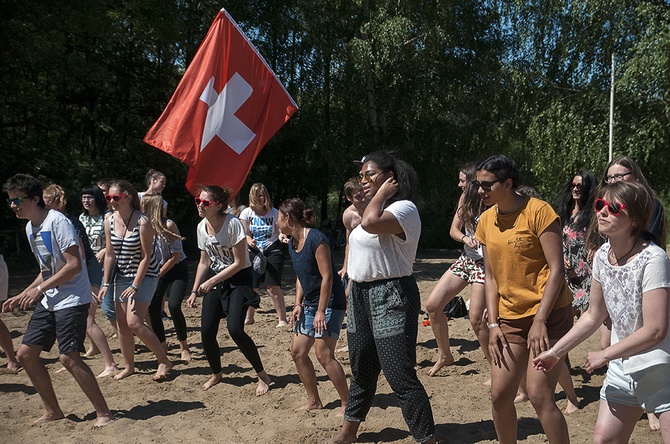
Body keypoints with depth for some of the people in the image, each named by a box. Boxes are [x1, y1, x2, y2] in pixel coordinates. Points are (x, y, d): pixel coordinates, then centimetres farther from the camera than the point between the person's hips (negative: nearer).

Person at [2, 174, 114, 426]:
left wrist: (39, 288, -19)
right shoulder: (30, 228, 14)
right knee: (25, 354, 8)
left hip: (72, 299, -9)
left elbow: (74, 265, -20)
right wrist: (22, 297, 14)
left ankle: (104, 413, -6)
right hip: (48, 301, 9)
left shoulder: (57, 221, -14)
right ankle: (52, 411, 21)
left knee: (68, 357, -16)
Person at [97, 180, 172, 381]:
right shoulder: (109, 221, -2)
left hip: (145, 275, -6)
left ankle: (164, 361, -2)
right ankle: (129, 366, 24)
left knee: (134, 322, -16)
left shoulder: (142, 221, -19)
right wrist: (106, 284, 2)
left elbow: (146, 257, -16)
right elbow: (109, 255, 5)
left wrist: (135, 286, -17)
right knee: (121, 324, 7)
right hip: (121, 276, 6)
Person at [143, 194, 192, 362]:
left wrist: (158, 274, -16)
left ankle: (184, 346, 2)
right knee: (153, 307, -5)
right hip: (156, 270, 5)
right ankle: (162, 344, 16)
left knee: (174, 306, -18)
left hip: (177, 269, -4)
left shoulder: (168, 225, -21)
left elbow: (175, 256, -18)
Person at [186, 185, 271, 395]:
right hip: (215, 280, 6)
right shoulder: (202, 227, 0)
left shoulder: (232, 224, -21)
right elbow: (204, 262, 11)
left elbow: (239, 263, -18)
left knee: (234, 329, -19)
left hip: (238, 278, -6)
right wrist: (194, 291, 7)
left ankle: (262, 376, -1)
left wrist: (211, 282, -18)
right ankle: (216, 374, 26)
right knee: (206, 331, -1)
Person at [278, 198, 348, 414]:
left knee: (323, 354, -13)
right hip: (310, 304, 10)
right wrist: (298, 304, 7)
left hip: (330, 303, -10)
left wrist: (321, 311, -21)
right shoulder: (293, 243, 8)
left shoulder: (316, 239, -19)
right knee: (297, 351, 9)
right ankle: (314, 401, 21)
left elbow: (327, 277, -21)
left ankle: (347, 404, -1)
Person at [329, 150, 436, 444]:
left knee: (400, 375, -11)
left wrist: (382, 194, -15)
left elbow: (370, 222, -32)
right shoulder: (377, 209, 16)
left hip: (390, 297, -9)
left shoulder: (404, 209, -14)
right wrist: (353, 284, 18)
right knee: (361, 369, 20)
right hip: (361, 296, 9)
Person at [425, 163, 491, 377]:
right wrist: (465, 238, -13)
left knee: (476, 319, -10)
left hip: (485, 263, -7)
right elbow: (454, 229, 6)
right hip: (466, 259, 7)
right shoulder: (465, 198, 5)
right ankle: (444, 355, 22)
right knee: (432, 305, 4)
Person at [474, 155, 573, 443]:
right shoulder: (486, 220, 7)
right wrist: (493, 324, 3)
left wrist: (539, 321, -18)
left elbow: (556, 269, -14)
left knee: (539, 395, -10)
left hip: (549, 314, -6)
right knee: (499, 395, 6)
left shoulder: (538, 211, -12)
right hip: (510, 317, 6)